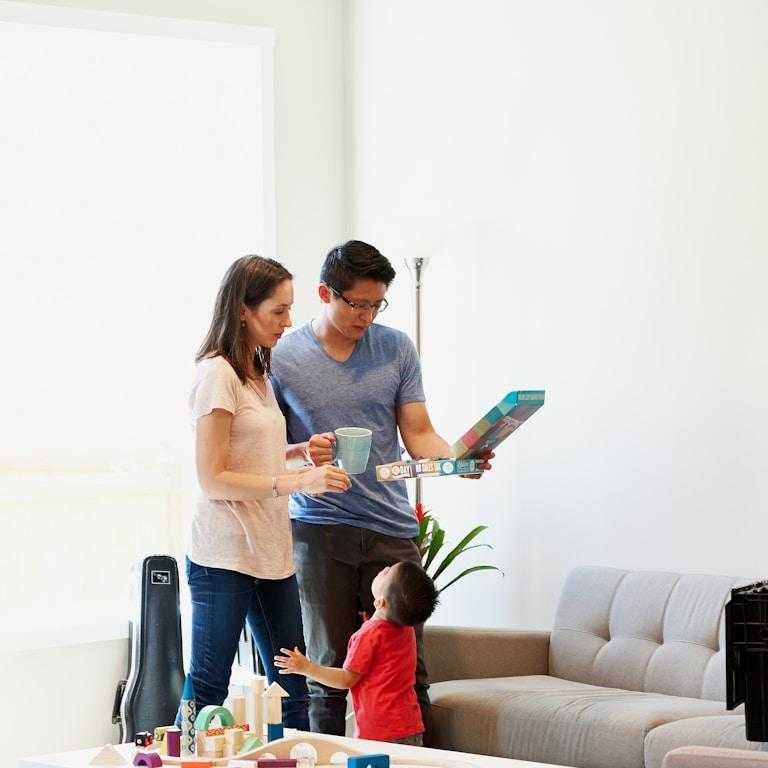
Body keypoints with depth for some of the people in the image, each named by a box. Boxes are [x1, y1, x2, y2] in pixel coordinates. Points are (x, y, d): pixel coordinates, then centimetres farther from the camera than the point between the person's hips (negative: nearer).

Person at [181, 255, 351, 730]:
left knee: (292, 690, 8)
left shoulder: (259, 374, 16)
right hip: (224, 556, -9)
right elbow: (213, 480, -16)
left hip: (271, 552, 9)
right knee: (207, 692, -5)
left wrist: (300, 452, 8)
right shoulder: (217, 374, -12)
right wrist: (296, 481, -22)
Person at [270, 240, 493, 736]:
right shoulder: (284, 360, 1)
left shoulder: (396, 348, 8)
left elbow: (418, 434, 7)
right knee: (331, 672, 3)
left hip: (392, 528, 2)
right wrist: (304, 453, -16)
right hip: (321, 531, -2)